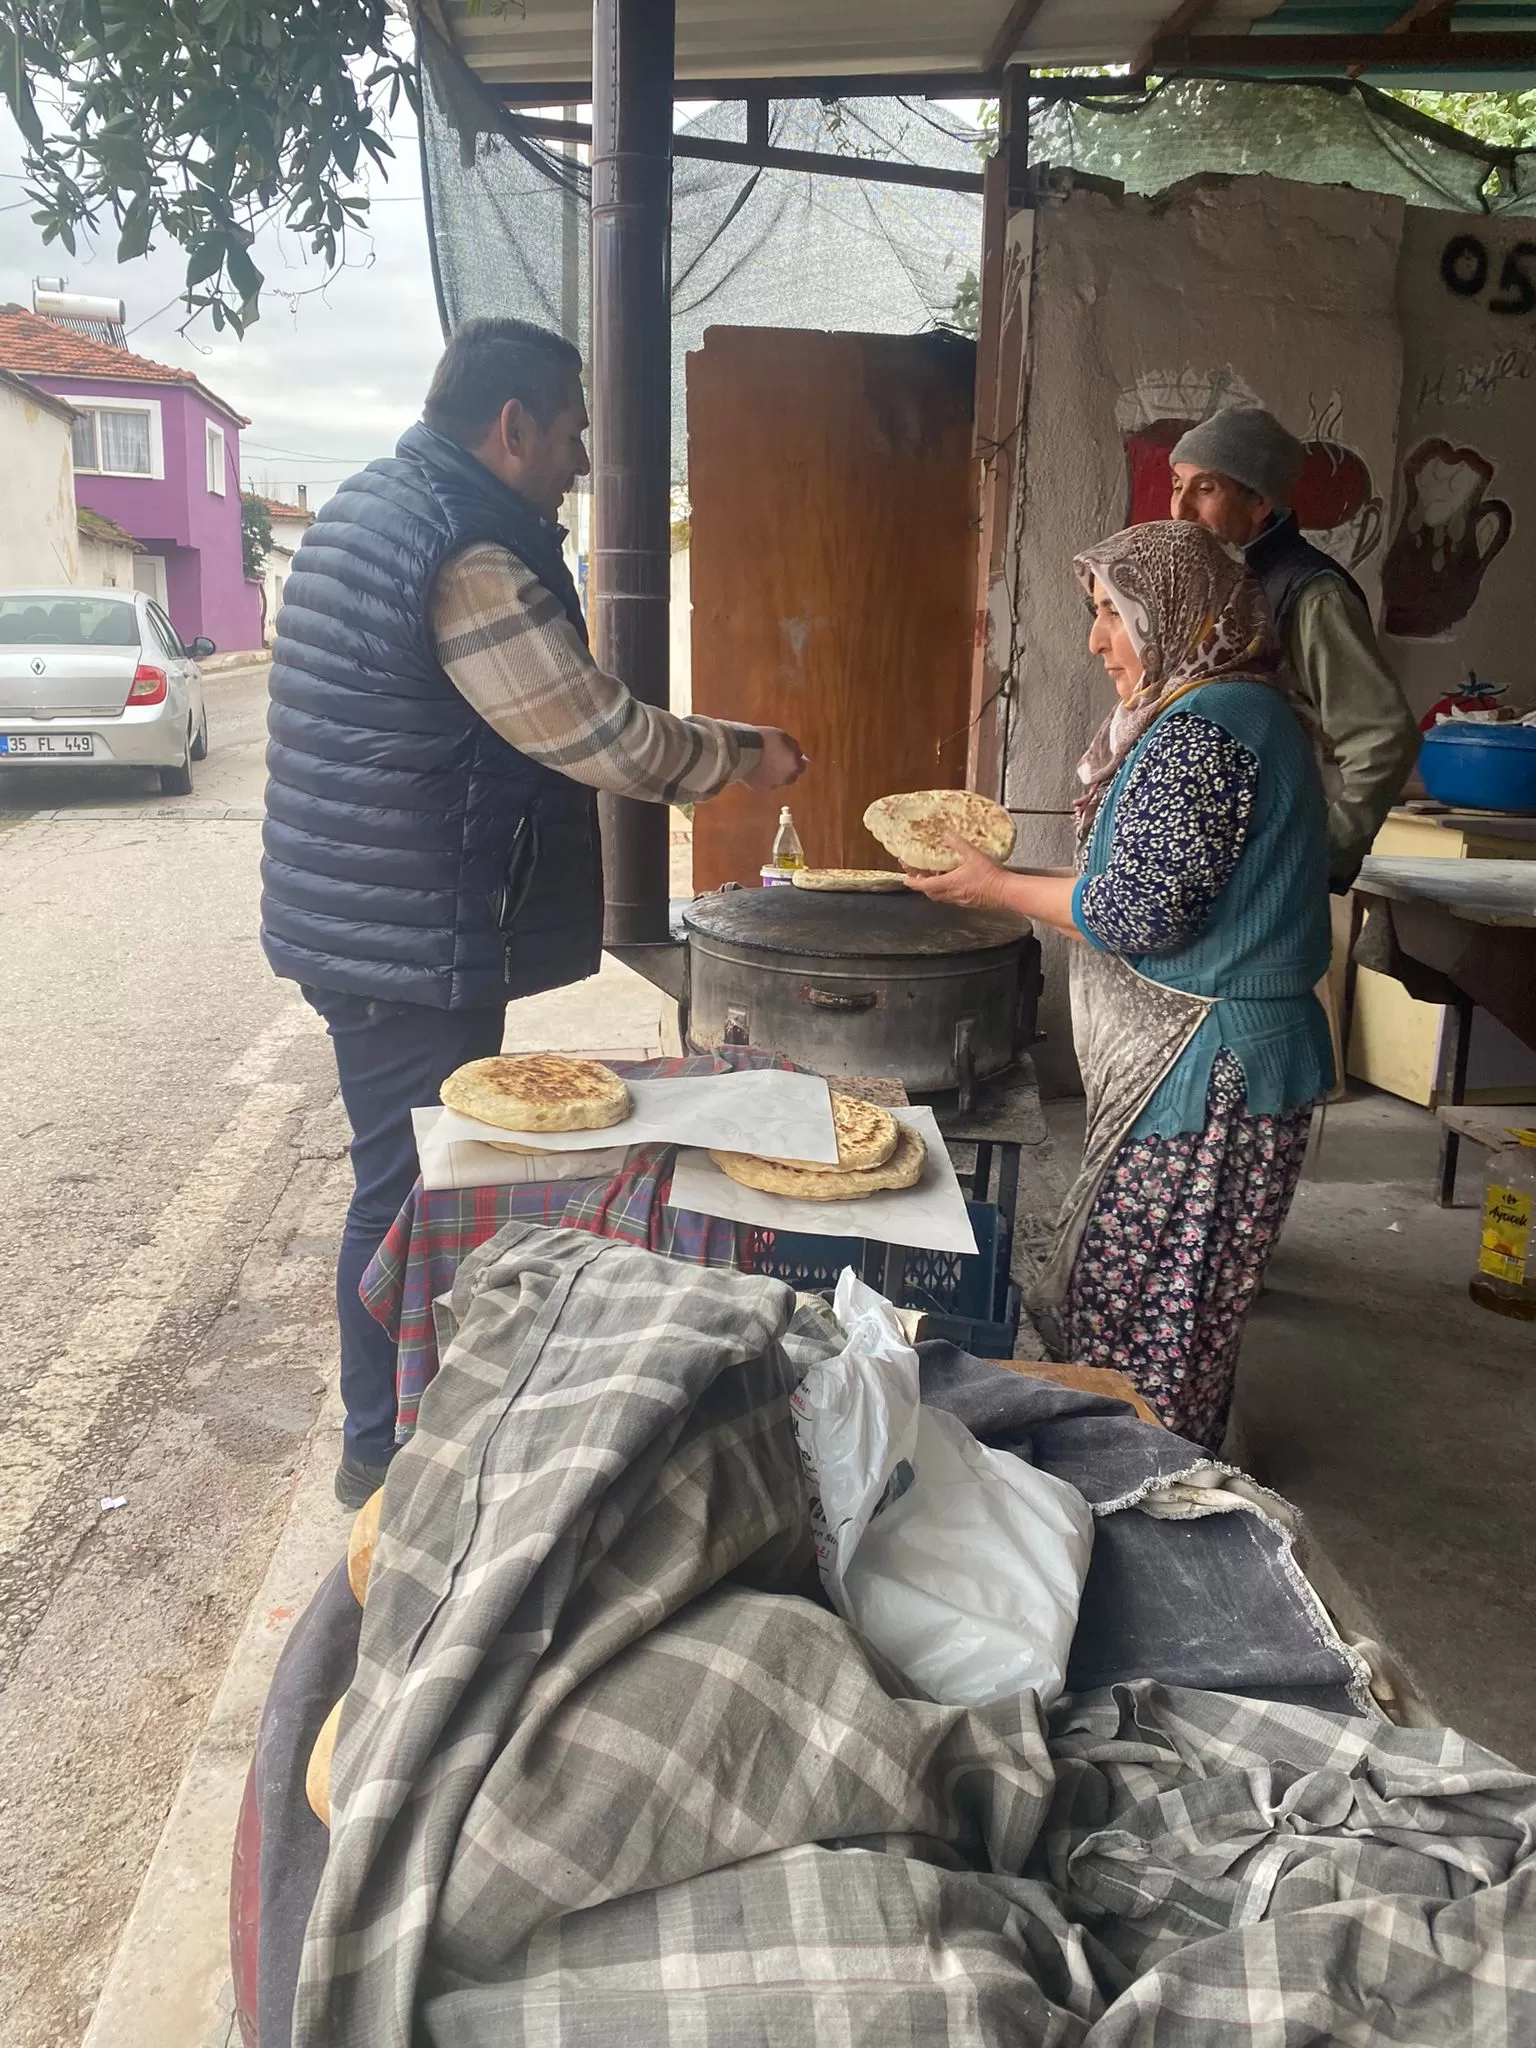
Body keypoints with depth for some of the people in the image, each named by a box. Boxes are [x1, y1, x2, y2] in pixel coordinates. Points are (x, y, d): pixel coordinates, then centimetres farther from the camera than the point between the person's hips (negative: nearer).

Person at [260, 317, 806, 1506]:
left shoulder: (379, 506, 12)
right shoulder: (468, 557, -21)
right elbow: (606, 738, -18)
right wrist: (746, 759, -2)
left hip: (368, 919, 10)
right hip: (413, 946, -10)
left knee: (420, 1175, 21)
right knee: (414, 1193, 4)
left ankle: (409, 1411, 37)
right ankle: (385, 1447, 22)